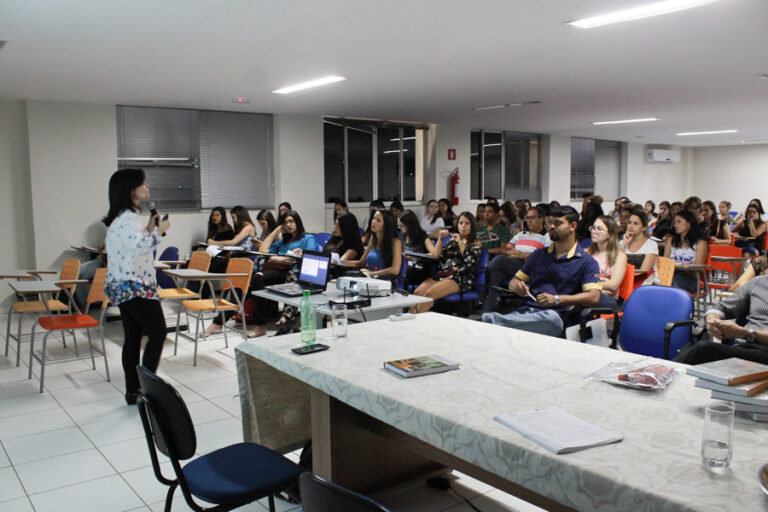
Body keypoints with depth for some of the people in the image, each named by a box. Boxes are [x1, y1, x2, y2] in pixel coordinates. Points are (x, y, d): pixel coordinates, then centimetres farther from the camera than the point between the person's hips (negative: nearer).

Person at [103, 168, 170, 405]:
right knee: (157, 332, -3)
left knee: (132, 336, 11)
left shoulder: (122, 217, 17)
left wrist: (150, 228, 11)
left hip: (122, 286, 10)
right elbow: (139, 245, -28)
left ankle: (133, 391, 16)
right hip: (136, 286, -10)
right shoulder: (129, 218, -16)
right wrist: (158, 230, -14)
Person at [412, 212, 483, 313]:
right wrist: (440, 239, 7)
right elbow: (437, 256, 16)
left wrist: (461, 244, -4)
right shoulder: (453, 240, 24)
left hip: (461, 278, -5)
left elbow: (470, 262, -8)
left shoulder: (476, 243, 10)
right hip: (443, 273, 5)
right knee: (418, 292, -23)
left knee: (429, 294, -31)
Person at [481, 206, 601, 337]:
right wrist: (516, 285, -1)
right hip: (525, 310, 4)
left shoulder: (586, 262, 9)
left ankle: (493, 320, -49)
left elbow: (593, 297, -6)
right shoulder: (539, 255, 26)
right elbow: (514, 281, 26)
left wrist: (557, 299, -17)